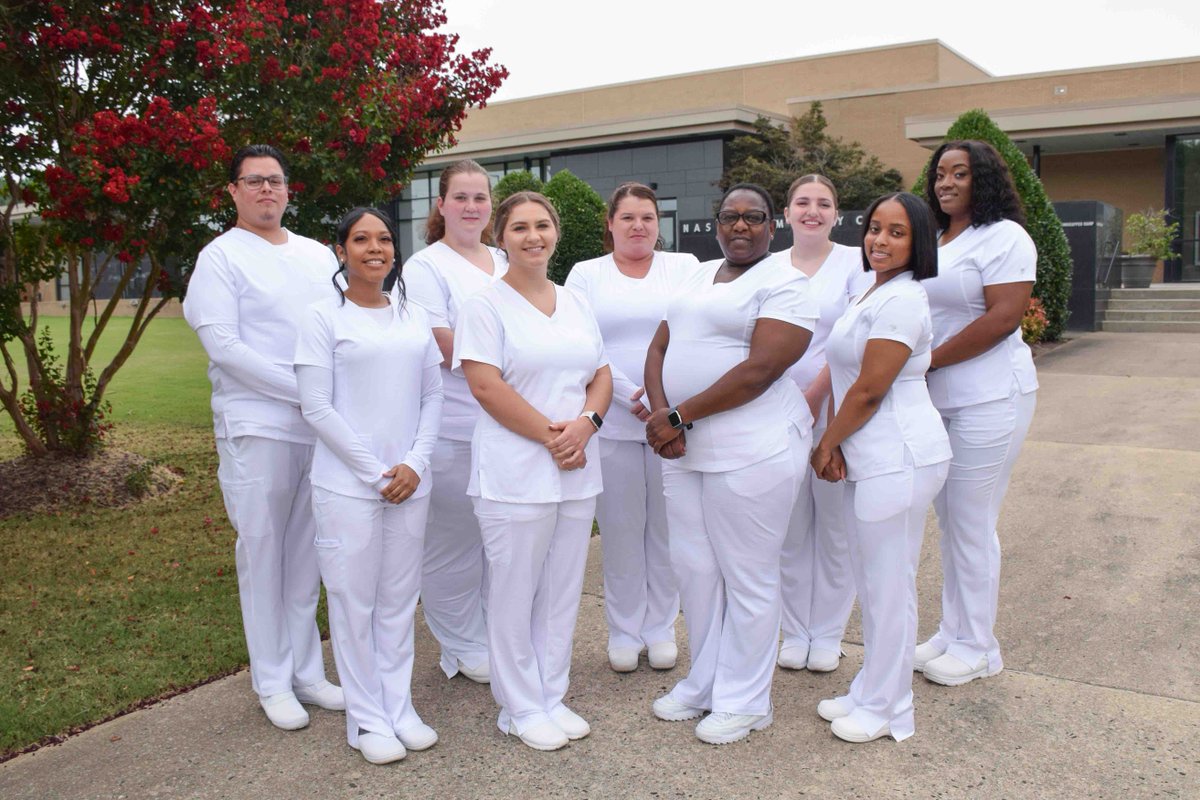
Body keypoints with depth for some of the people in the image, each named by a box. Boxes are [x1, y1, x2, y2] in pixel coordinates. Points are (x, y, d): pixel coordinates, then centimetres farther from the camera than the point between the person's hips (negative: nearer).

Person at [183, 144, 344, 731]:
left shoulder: (318, 255, 15)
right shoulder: (221, 256, -1)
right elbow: (223, 346, -11)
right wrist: (303, 390, -16)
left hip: (323, 425, 5)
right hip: (258, 425, -5)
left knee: (307, 550, 11)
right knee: (262, 549, 2)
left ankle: (306, 671, 23)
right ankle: (272, 682, 15)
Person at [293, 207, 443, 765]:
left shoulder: (413, 318, 9)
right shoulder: (323, 318, -3)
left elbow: (432, 395, 9)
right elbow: (317, 408, -8)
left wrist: (415, 464, -5)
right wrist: (374, 472, -11)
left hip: (410, 483, 4)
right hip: (347, 485, -4)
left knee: (399, 598, 11)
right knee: (355, 600, 4)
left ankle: (399, 707, 24)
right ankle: (366, 719, 17)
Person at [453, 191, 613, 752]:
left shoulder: (575, 303, 14)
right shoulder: (485, 305, -4)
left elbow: (601, 375, 13)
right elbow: (485, 386, -13)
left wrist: (586, 423, -7)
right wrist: (550, 435, -16)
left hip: (577, 471, 6)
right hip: (515, 471, -5)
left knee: (563, 591, 12)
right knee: (515, 593, 4)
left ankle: (552, 698, 28)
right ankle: (521, 709, 21)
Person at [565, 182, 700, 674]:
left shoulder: (684, 267, 9)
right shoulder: (586, 274, 8)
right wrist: (630, 396, -14)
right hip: (612, 423, 0)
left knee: (666, 527, 8)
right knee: (621, 529, 6)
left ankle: (661, 627, 22)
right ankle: (624, 630, 20)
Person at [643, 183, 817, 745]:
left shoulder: (785, 285, -7)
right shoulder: (698, 277, 16)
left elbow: (759, 370, -19)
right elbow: (660, 348, 10)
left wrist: (679, 416, -18)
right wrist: (660, 414, -8)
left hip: (752, 451, -7)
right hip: (683, 449, 7)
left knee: (747, 578, 4)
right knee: (693, 568, 14)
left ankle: (744, 701, 20)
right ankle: (704, 682, 32)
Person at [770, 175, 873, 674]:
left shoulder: (854, 263, 1)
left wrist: (814, 396, -14)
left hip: (833, 408, -2)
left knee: (835, 525, 5)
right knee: (790, 527, 8)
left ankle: (827, 635, 20)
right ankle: (795, 632, 21)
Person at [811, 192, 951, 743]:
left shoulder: (901, 300, -16)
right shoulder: (875, 293, 16)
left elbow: (869, 391, -18)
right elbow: (846, 378, 14)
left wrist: (825, 445, -5)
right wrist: (836, 443, 2)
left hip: (898, 460, -10)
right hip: (872, 458, 10)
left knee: (889, 585, 1)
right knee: (871, 581, 18)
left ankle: (885, 709, 15)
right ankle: (870, 692, 32)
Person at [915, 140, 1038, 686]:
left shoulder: (1004, 237, -9)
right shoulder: (933, 241, 16)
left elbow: (1003, 317, -19)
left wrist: (927, 360, -17)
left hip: (988, 399, -8)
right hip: (937, 400, 8)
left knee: (972, 524, -1)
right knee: (949, 521, 13)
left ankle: (976, 648, 13)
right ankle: (952, 632, 25)